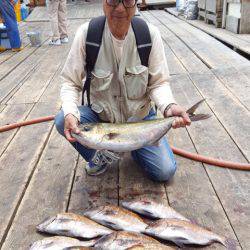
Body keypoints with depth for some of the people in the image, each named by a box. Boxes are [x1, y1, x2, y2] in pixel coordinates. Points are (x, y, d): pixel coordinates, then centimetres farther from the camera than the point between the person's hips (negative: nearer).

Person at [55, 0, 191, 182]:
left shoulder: (150, 34, -15)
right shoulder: (87, 33, -16)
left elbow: (158, 83, -10)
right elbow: (70, 83, -12)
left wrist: (169, 106, -33)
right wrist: (70, 113, -32)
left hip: (140, 116, 0)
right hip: (100, 114, 1)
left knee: (165, 172, -11)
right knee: (62, 121, -27)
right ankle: (97, 157, 4)